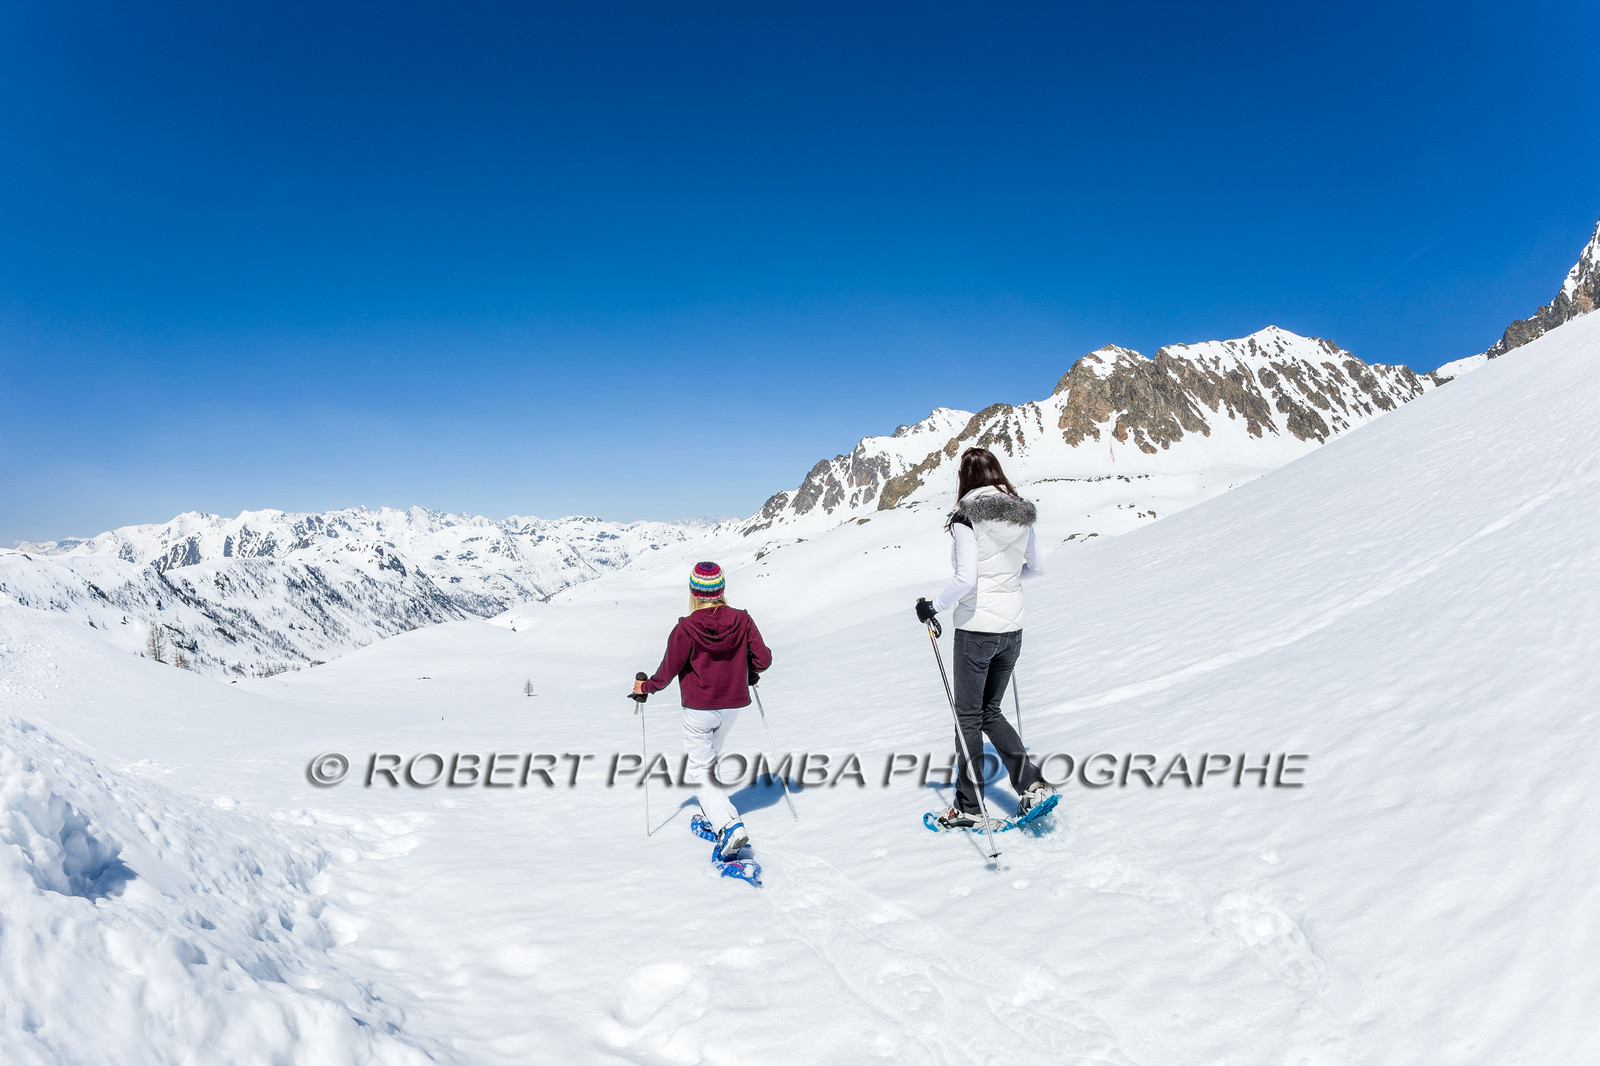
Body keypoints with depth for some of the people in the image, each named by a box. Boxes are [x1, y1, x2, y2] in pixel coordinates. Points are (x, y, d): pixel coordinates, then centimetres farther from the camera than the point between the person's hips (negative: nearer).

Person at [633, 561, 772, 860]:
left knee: (699, 771, 5)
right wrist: (748, 673, 17)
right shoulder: (741, 620, -10)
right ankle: (713, 811, 42)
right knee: (709, 757, 28)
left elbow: (668, 672, -12)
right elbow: (763, 658, -6)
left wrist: (645, 687, 8)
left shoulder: (685, 629, -19)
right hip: (732, 705, 5)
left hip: (698, 709, -4)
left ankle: (729, 825, -13)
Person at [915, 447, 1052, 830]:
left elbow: (965, 580, -22)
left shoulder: (967, 518, -14)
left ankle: (970, 808, 14)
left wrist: (933, 606, -9)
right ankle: (1030, 783, 10)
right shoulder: (1022, 517, 4)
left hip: (976, 629, -6)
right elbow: (1036, 568, 16)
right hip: (1011, 629, 6)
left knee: (968, 716, 6)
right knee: (990, 711, 21)